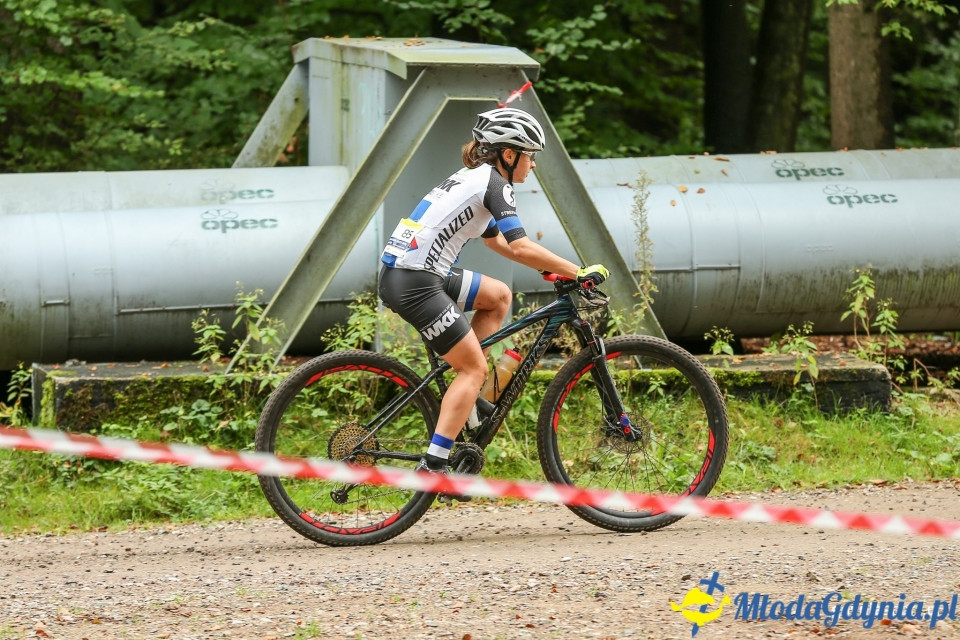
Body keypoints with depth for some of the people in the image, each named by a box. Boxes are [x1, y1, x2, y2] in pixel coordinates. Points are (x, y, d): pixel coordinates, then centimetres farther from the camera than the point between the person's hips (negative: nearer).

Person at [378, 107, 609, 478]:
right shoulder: (495, 183, -8)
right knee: (475, 368, -2)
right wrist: (578, 273, -13)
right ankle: (432, 467, -9)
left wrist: (556, 269, 26)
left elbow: (497, 241, 32)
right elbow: (519, 246, -18)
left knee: (498, 296, 21)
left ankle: (464, 393, 15)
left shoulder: (474, 178, 21)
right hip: (414, 283, -9)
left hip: (404, 273, 9)